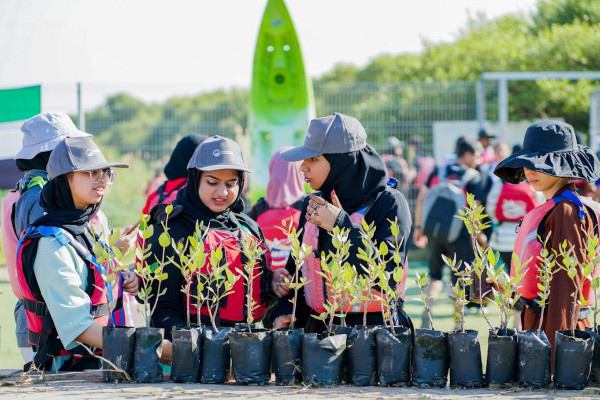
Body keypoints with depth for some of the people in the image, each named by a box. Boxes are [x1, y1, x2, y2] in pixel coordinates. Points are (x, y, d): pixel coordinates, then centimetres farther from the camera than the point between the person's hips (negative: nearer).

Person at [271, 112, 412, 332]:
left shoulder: (389, 203, -8)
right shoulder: (311, 205, 10)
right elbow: (296, 268, 18)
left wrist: (340, 226, -19)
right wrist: (284, 312, 0)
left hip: (374, 329, -5)